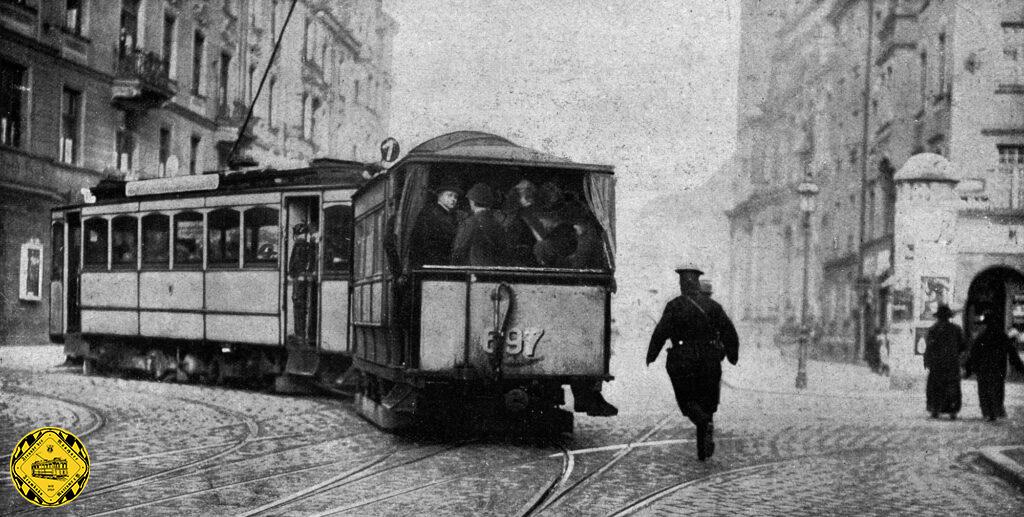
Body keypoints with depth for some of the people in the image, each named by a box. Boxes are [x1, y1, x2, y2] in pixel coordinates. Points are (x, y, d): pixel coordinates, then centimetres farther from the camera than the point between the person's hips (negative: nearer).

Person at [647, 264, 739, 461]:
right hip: (710, 362, 3)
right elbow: (729, 332, 3)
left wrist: (651, 355, 1)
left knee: (687, 400, 9)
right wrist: (733, 355, 17)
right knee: (706, 402, 12)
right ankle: (703, 451, 10)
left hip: (683, 362, -3)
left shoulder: (675, 306, -6)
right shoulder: (712, 306, 4)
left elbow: (661, 332, -11)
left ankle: (705, 422, -23)